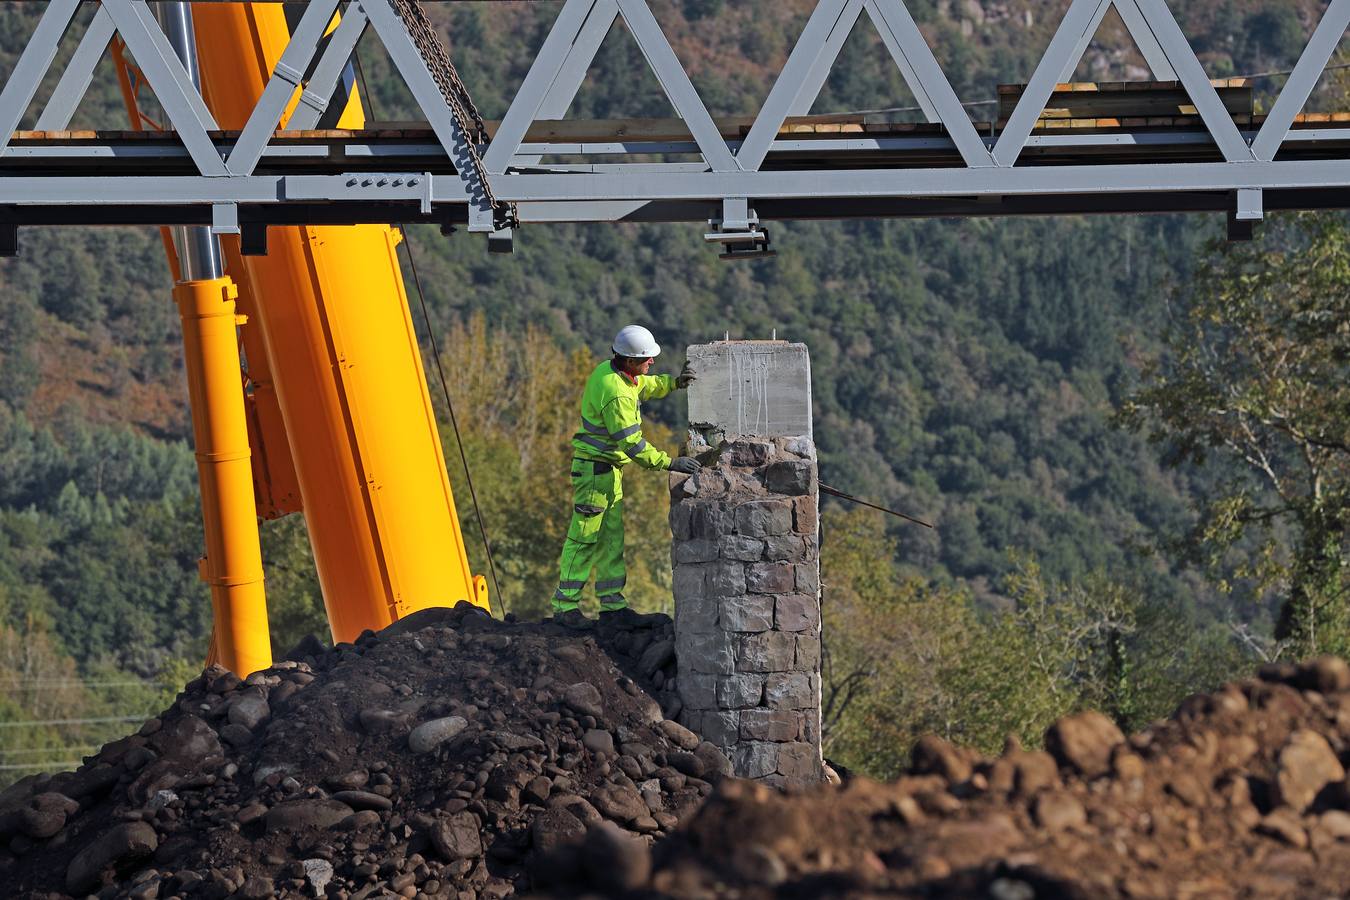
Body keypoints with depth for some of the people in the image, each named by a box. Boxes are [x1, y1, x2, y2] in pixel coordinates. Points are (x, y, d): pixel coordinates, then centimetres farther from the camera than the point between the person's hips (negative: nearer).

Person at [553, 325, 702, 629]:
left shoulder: (609, 370, 3)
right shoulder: (616, 393, -27)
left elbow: (645, 386, 24)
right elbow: (632, 444, -27)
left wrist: (675, 382, 7)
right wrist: (669, 463, -25)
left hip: (609, 468, 10)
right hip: (594, 468, -10)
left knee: (612, 536, 12)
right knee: (584, 537, -6)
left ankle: (612, 604, 16)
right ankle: (565, 605, -3)